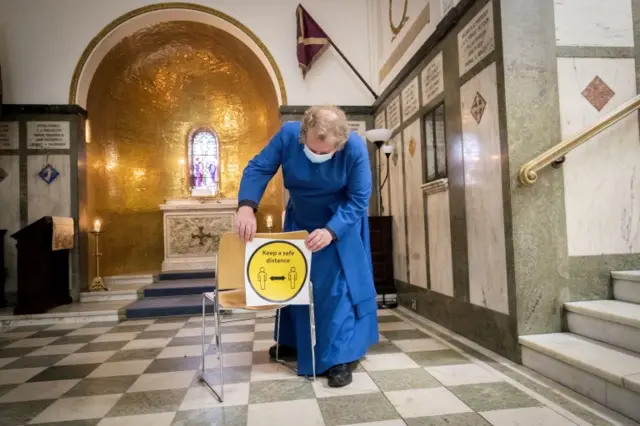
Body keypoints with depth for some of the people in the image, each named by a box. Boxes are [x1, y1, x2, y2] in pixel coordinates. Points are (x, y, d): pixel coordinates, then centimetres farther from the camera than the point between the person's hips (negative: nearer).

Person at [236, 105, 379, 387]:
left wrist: (330, 231, -38)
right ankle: (293, 342, 33)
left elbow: (358, 201, -25)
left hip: (340, 224, -3)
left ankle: (342, 357, 1)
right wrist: (246, 207, -39)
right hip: (299, 221, 4)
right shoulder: (287, 135, -25)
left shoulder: (355, 148, -30)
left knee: (336, 286, -11)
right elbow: (258, 169, -22)